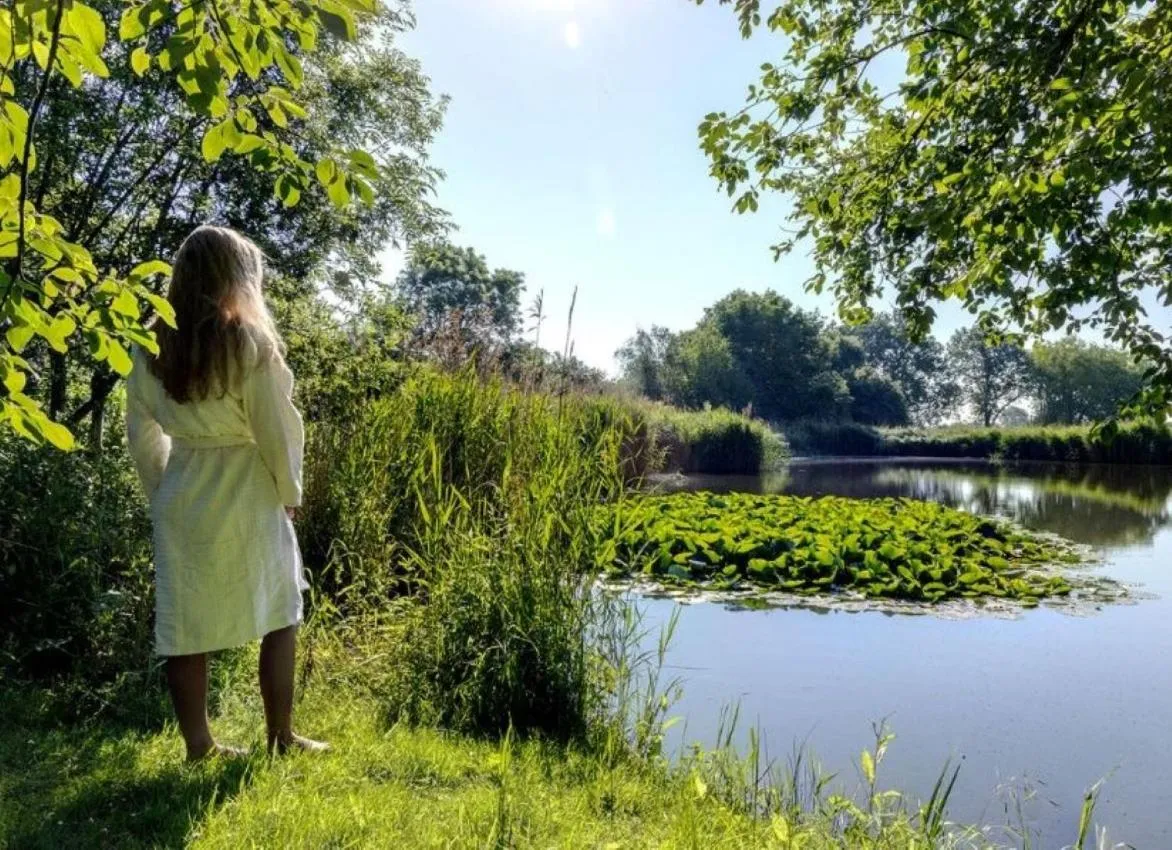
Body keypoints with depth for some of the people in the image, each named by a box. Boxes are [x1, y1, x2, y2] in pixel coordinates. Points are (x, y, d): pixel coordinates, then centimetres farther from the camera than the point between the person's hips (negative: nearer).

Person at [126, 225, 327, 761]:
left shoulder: (153, 344, 2)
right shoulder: (250, 340, -13)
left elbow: (141, 430, 7)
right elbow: (276, 427, -11)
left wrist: (162, 488, 17)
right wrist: (290, 490, 1)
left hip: (180, 495, 5)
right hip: (245, 494, -4)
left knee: (184, 625, 10)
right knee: (278, 617, 10)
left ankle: (198, 745, 20)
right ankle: (281, 738, 18)